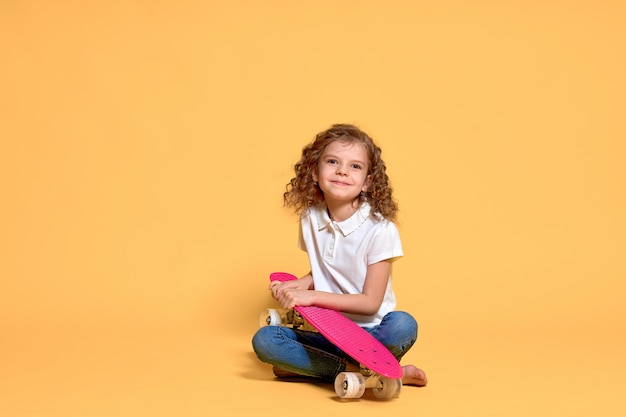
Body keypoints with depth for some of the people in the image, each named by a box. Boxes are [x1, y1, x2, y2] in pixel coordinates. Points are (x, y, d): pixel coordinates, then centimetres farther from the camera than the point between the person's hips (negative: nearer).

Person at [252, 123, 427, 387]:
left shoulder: (380, 228, -13)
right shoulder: (310, 218, 2)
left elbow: (370, 302, -13)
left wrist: (312, 296, -18)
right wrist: (300, 285, -3)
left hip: (369, 333, -4)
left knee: (403, 325, -35)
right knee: (263, 340, -21)